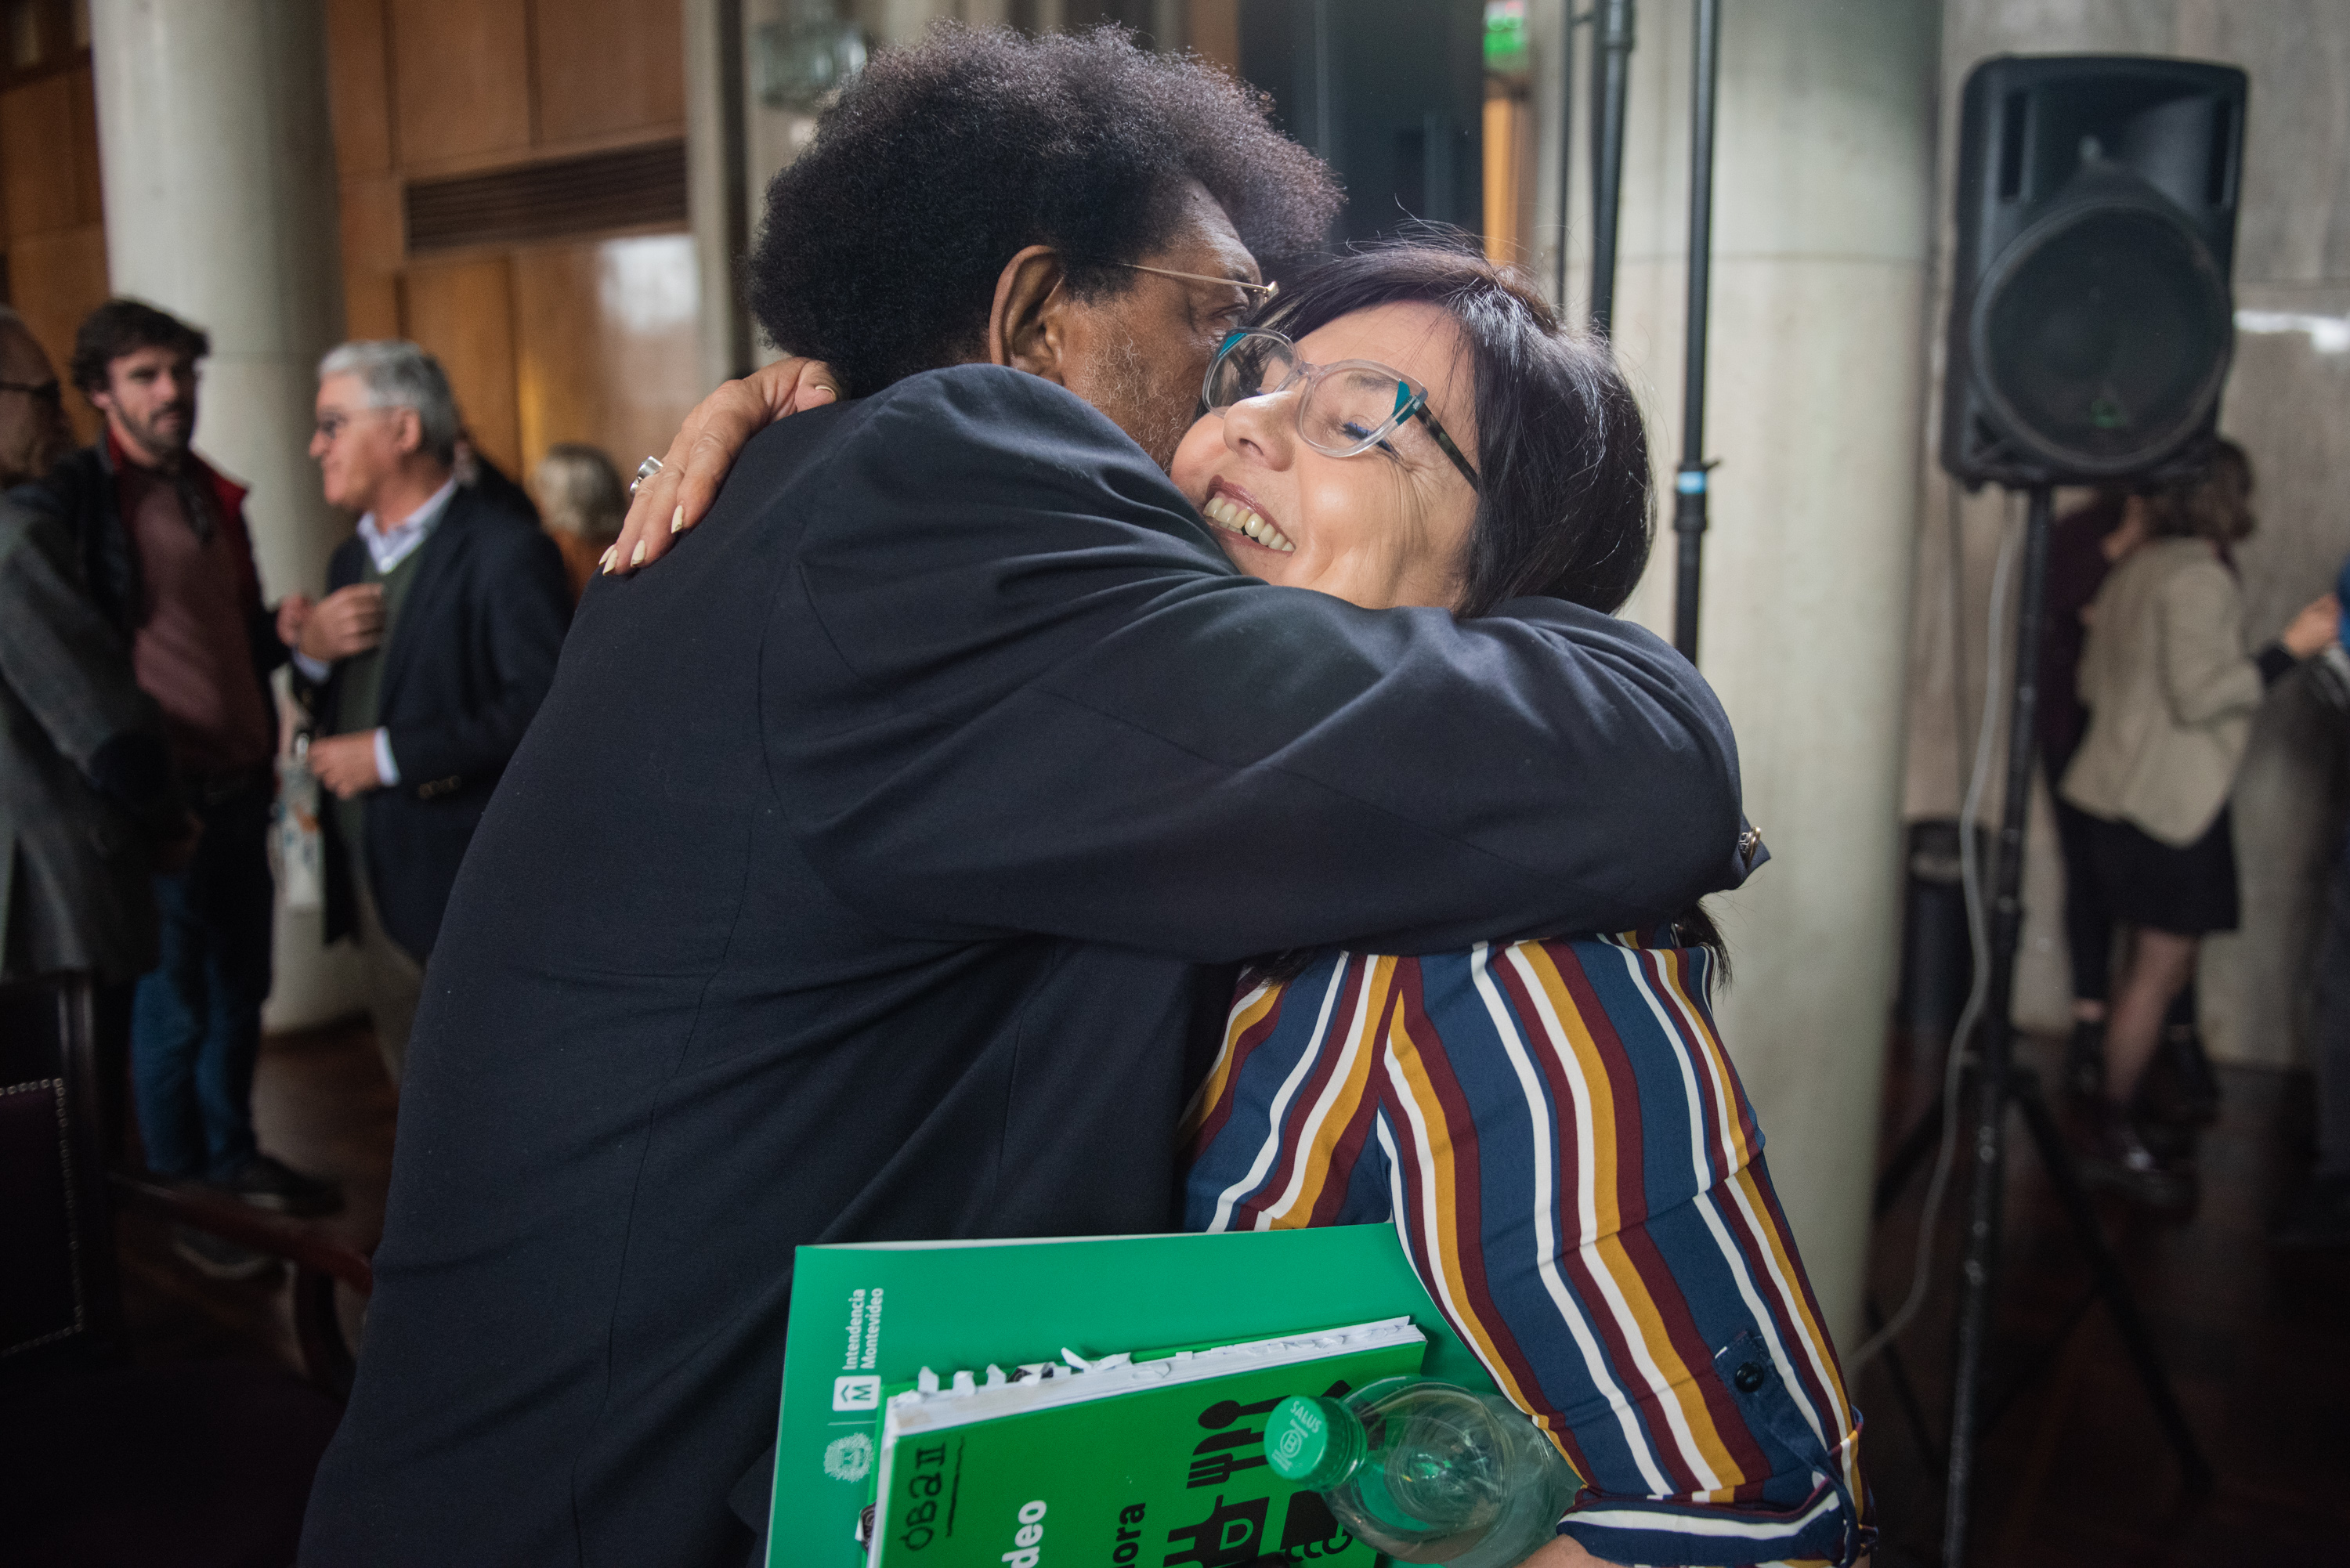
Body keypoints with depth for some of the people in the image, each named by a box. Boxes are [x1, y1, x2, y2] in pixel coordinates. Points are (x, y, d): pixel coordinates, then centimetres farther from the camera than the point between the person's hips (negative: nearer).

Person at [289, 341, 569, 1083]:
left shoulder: (505, 549, -13)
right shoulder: (351, 559, 15)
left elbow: (542, 708, -23)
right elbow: (334, 709, 21)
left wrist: (391, 755, -19)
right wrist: (310, 650, -2)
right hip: (376, 886, 8)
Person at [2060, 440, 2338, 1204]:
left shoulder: (2135, 570, 14)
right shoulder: (2201, 578, -14)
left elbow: (2092, 683, 19)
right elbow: (2197, 694, -20)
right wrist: (2289, 649, -16)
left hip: (2122, 792, 10)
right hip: (2171, 802, -10)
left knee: (2155, 964, 14)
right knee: (2161, 968, -3)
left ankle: (2112, 1119, 18)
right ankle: (2114, 1138, 3)